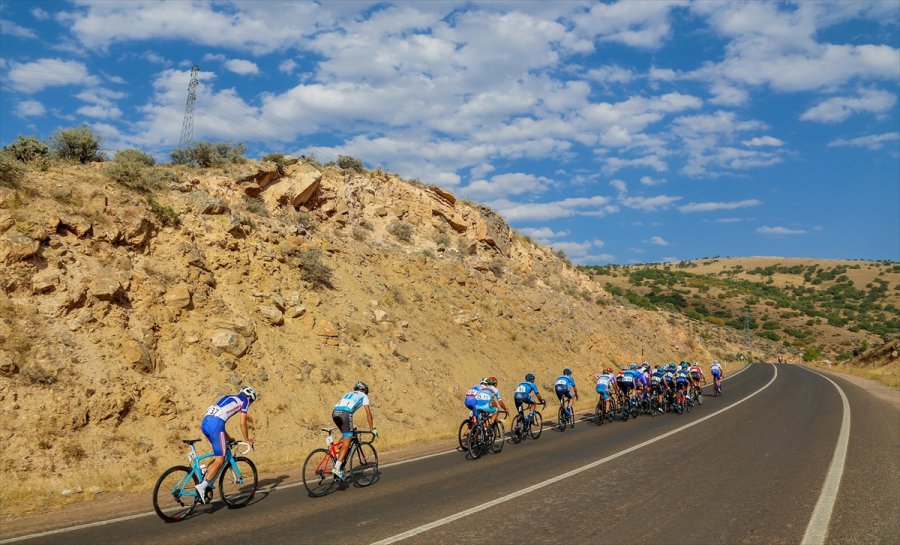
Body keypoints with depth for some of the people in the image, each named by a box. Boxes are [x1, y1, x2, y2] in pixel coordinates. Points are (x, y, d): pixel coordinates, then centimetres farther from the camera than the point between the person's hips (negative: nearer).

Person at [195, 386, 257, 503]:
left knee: (219, 453, 23)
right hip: (215, 424, -8)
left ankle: (209, 483, 16)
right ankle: (202, 486, -15)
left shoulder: (228, 397, 33)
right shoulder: (244, 400, 13)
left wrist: (227, 437, 39)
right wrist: (247, 440, 21)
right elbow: (243, 423, 9)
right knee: (219, 460, -3)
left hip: (205, 422, 8)